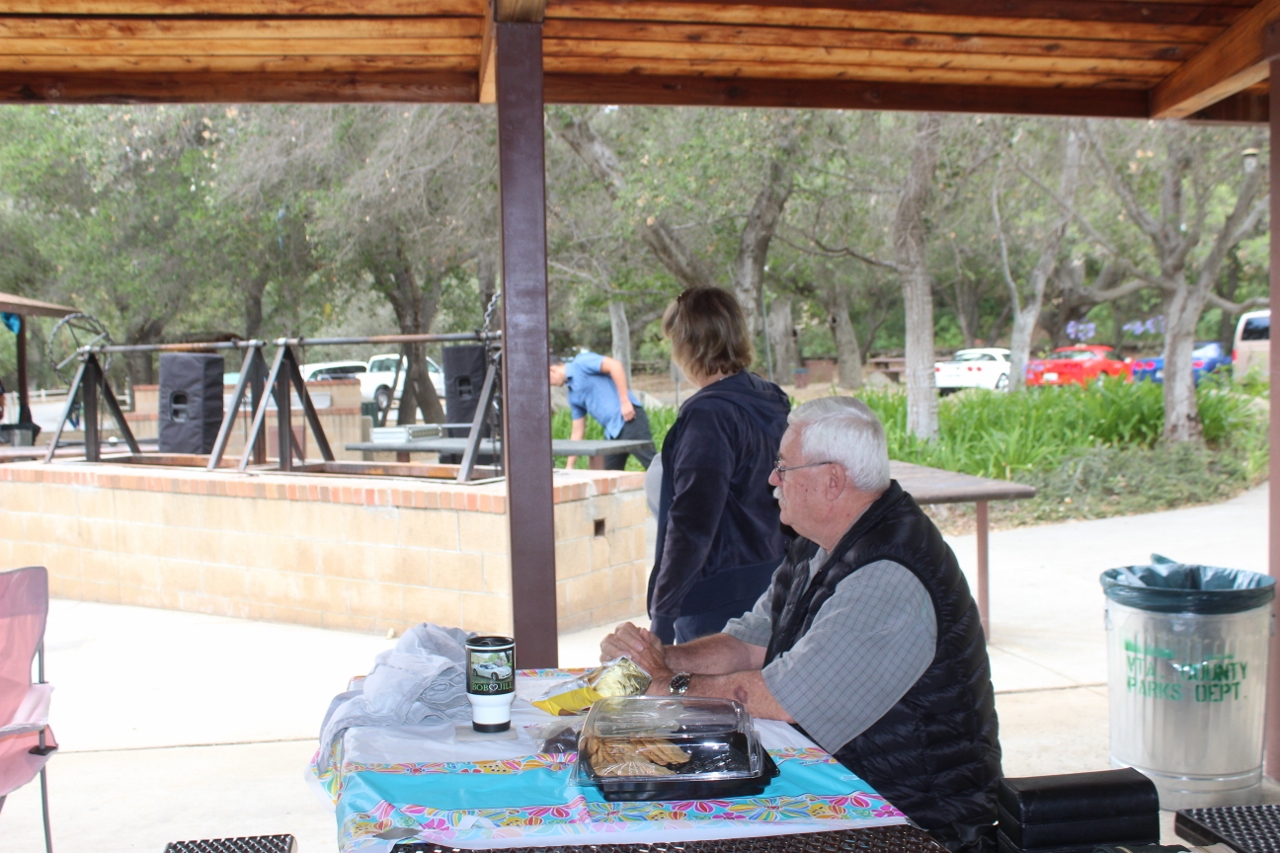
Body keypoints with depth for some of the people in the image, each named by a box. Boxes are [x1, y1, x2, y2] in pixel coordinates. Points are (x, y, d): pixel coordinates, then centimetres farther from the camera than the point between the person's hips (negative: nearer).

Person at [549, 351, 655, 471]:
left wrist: (625, 401, -18)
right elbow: (578, 431, 24)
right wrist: (569, 466, 23)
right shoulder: (573, 395, 21)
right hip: (613, 431, 10)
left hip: (629, 417, -10)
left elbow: (615, 365, -14)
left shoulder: (581, 362, -2)